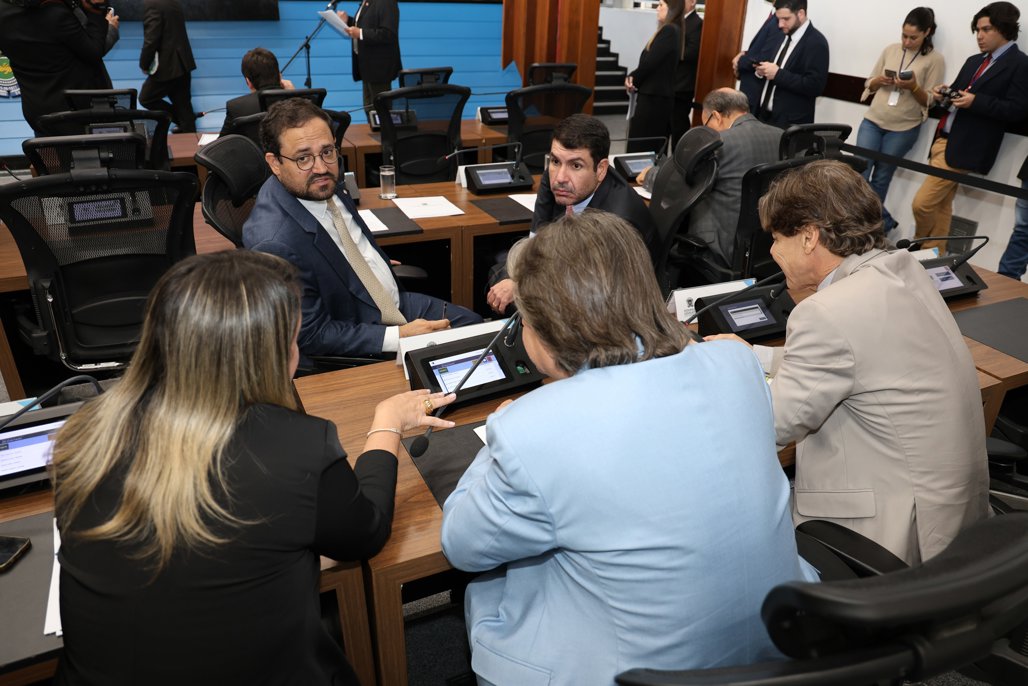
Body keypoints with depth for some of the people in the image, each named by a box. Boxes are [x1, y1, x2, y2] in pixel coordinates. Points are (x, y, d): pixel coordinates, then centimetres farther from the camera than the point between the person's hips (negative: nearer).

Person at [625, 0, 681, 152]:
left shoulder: (668, 30, -14)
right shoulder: (674, 30, 15)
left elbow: (650, 61, -19)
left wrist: (632, 78, -1)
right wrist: (635, 78, -1)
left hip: (654, 97, -9)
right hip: (661, 95, 9)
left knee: (639, 145, -6)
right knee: (654, 146, 11)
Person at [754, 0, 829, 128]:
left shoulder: (816, 42, -12)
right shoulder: (784, 35, 10)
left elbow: (815, 86, -20)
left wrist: (778, 73, -21)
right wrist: (762, 70, -2)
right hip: (765, 115, 7)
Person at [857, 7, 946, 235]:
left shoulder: (935, 60, -4)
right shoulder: (890, 50, 6)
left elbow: (929, 101, -5)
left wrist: (913, 87, -23)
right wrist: (879, 81, -10)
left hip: (903, 128, -3)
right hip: (872, 121, 3)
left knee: (880, 179, 3)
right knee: (859, 173, -5)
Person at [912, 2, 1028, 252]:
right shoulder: (974, 61, 20)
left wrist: (976, 102, -20)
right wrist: (944, 94, -1)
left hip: (963, 147, -8)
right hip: (943, 140, 8)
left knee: (922, 203, -11)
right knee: (941, 206, 11)